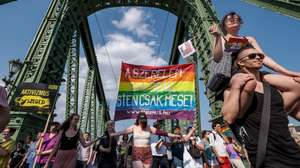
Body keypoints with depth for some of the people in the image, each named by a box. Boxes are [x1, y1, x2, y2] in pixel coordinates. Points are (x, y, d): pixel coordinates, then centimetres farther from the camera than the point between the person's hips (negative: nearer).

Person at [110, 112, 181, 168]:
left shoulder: (149, 128, 1)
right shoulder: (133, 128, 0)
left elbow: (161, 133, -2)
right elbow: (122, 132, -2)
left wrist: (174, 135, -6)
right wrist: (110, 135, -9)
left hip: (147, 152, 2)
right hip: (137, 152, -1)